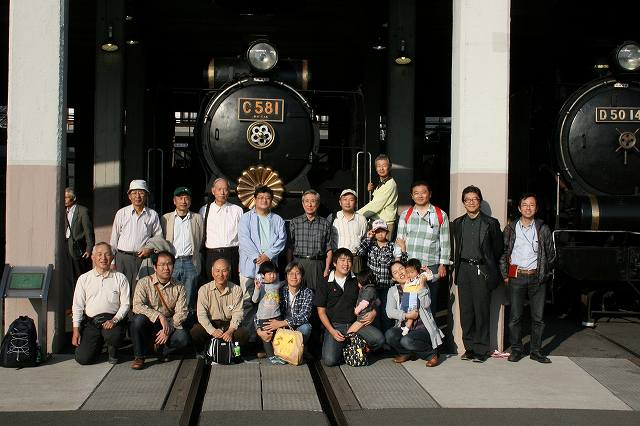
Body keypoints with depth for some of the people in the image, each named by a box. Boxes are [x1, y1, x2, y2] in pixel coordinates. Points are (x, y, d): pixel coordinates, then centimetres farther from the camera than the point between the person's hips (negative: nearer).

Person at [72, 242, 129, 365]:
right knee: (82, 358, -13)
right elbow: (77, 306, 9)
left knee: (114, 335, -36)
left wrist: (114, 320, -15)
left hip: (112, 319, -1)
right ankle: (98, 345, 23)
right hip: (90, 322, 2)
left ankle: (112, 351, 1)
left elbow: (125, 304, 3)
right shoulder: (84, 279, 10)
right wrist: (76, 330, 0)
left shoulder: (120, 278, 6)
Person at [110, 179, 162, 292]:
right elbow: (114, 239, 10)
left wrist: (150, 249, -5)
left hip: (144, 258, 0)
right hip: (123, 257, 0)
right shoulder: (121, 213, 7)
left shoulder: (152, 215, 7)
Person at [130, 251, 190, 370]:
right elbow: (137, 306, -18)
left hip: (168, 327, 1)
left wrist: (168, 329, -22)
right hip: (147, 325, -1)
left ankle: (161, 351, 4)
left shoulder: (179, 288, 2)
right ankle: (139, 357, -13)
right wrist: (159, 316, -29)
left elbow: (181, 312, -6)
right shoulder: (144, 283, -4)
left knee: (183, 337, -28)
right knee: (138, 319, -34)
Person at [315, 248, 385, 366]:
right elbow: (321, 311, 2)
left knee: (379, 339, -24)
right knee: (329, 360, -24)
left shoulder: (357, 281, 9)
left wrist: (373, 312, -2)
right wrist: (332, 331, -12)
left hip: (356, 323, 2)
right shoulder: (325, 284, 2)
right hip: (334, 325, -2)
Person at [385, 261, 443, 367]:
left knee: (407, 340, -32)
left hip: (422, 327, -3)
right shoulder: (393, 291, 10)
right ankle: (405, 353, 4)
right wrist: (406, 315, -18)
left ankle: (432, 354, -5)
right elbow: (390, 312, -4)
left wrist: (421, 286, -19)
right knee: (389, 335, -26)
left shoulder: (421, 285, 4)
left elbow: (425, 304, -13)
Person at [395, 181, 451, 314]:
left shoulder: (441, 215, 5)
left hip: (431, 267, -1)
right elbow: (400, 239, 10)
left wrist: (443, 265, 0)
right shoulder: (405, 215, 11)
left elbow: (445, 242, 5)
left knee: (430, 302, 2)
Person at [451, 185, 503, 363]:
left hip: (481, 270, -3)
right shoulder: (458, 223, 12)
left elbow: (498, 249, 6)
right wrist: (457, 266, 14)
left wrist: (489, 267, 8)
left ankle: (481, 350, 3)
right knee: (465, 311, 4)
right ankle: (469, 347, 13)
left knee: (481, 310, -4)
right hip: (463, 270, 3)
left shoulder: (491, 223, 2)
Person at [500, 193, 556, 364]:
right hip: (516, 277, 0)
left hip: (537, 277, 1)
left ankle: (536, 351, 13)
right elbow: (503, 253, 8)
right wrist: (505, 275, 3)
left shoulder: (543, 229, 7)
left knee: (538, 317, 3)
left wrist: (545, 273, 7)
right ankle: (516, 349, 11)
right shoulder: (510, 229, 7)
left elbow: (551, 254, 12)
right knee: (515, 316, 0)